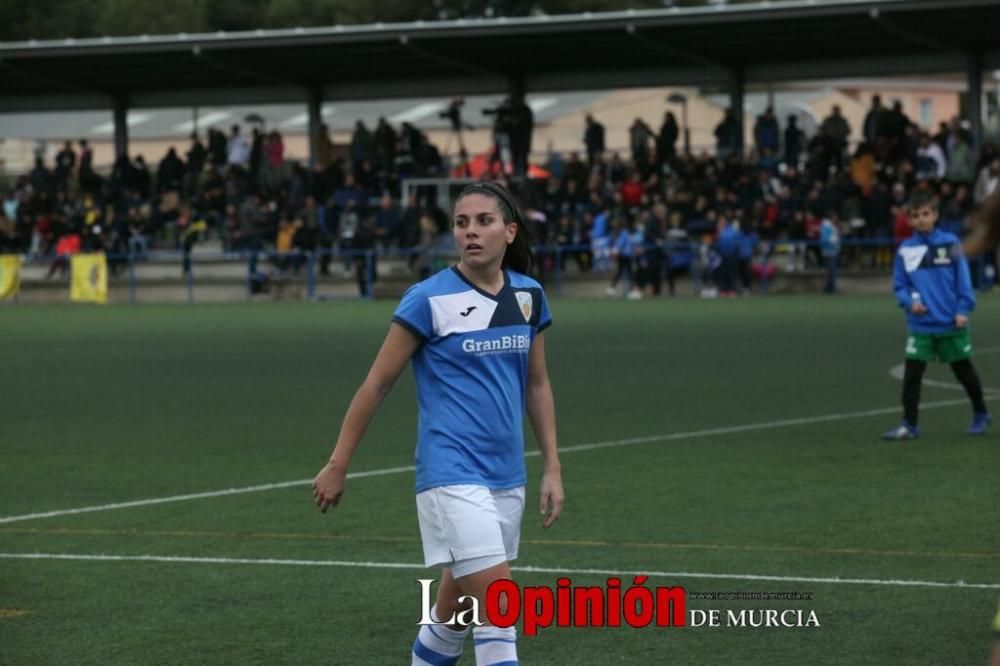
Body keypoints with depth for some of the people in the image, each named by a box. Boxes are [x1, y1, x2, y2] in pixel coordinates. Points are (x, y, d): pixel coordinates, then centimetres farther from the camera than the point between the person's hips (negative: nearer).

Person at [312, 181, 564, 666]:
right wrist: (337, 466, -2)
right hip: (451, 474, -6)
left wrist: (552, 468, 13)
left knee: (455, 608, 13)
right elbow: (377, 384, -4)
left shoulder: (528, 296, 6)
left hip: (506, 476, 6)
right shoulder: (428, 299, -10)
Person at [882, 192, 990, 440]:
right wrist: (910, 302, -14)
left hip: (951, 325, -1)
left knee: (964, 371, 14)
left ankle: (981, 415, 33)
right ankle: (909, 424, 1)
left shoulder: (950, 243, -5)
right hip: (920, 326, 1)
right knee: (911, 374, -7)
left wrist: (963, 309, -10)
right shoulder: (905, 249, -2)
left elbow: (963, 279, -3)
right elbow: (899, 285, 4)